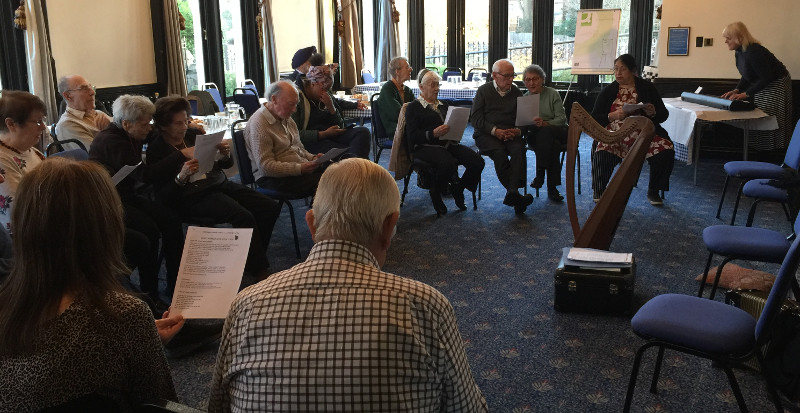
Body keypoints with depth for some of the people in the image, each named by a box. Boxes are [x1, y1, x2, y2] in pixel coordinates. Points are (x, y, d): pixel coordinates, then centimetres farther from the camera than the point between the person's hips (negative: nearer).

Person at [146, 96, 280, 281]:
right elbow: (162, 194, -11)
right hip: (192, 196, -7)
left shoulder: (192, 135, 11)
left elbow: (226, 164, 17)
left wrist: (225, 154, -6)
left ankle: (253, 259, 6)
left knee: (270, 208, -8)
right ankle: (260, 271, -15)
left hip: (219, 183, 7)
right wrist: (181, 177, -27)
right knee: (244, 217, -29)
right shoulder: (157, 149, -4)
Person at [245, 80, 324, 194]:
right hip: (273, 177, -9)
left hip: (301, 167, 9)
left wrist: (312, 158, 5)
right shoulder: (258, 124, -14)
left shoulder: (286, 118, 16)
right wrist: (300, 169, -24)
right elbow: (265, 166, -19)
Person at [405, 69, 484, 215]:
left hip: (449, 143, 6)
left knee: (477, 161, -19)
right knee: (449, 163, -38)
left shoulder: (442, 105, 28)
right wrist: (433, 133, -20)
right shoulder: (414, 107, 6)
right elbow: (412, 136, -5)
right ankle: (435, 192, -9)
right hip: (426, 146, -6)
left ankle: (458, 189, 6)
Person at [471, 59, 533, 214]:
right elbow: (475, 118, -1)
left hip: (511, 134, 2)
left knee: (519, 149, -31)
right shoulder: (484, 91, 8)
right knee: (499, 151, -34)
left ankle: (512, 192, -43)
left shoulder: (516, 93, 16)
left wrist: (518, 130, -11)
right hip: (486, 134, -2)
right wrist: (494, 130, -16)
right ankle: (515, 193, -34)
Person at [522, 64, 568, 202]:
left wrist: (545, 123, -27)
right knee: (553, 145, -35)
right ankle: (552, 187, -35)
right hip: (536, 135, 2)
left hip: (558, 132, -2)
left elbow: (562, 118, -8)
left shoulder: (552, 94, 0)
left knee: (544, 132, -38)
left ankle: (540, 173, -37)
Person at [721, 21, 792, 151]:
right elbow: (747, 76, 10)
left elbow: (766, 78, -28)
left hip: (776, 86, -10)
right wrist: (736, 90, -5)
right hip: (761, 86, 10)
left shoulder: (754, 52, -28)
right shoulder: (739, 52, 2)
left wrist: (746, 94, -28)